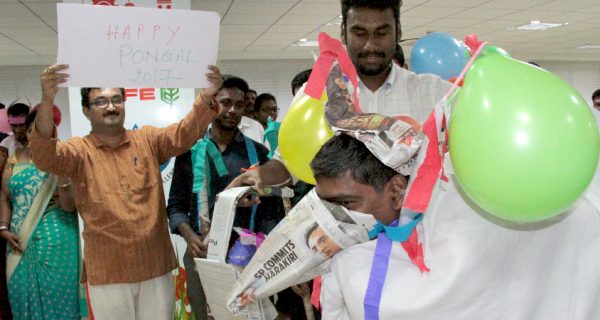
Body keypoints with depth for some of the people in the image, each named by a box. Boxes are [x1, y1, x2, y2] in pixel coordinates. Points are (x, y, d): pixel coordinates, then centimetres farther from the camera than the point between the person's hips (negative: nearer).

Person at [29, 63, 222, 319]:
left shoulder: (147, 140, 5)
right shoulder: (79, 151, -2)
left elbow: (185, 133, -10)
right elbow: (43, 156, -20)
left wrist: (206, 96, -30)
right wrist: (47, 101, -37)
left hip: (156, 266, 2)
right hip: (107, 272, -2)